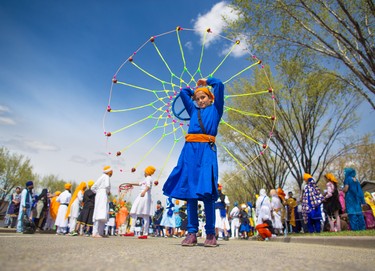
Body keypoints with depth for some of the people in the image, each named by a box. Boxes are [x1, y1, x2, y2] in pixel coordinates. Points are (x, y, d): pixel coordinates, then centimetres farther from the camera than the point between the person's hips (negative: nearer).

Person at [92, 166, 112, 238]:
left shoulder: (101, 177, 23)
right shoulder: (106, 177, -1)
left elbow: (93, 188, 21)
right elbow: (107, 185, -20)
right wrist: (108, 192, -3)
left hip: (98, 195, 10)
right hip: (103, 195, -10)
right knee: (101, 215, -15)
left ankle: (100, 233, 10)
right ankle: (95, 233, -21)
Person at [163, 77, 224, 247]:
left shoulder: (215, 109, 18)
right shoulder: (193, 110, 26)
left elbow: (219, 85, 13)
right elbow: (184, 92, 35)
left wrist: (206, 81, 28)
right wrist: (196, 88, 41)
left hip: (207, 149, -4)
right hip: (190, 149, 4)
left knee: (206, 191, -10)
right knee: (190, 191, -2)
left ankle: (210, 233, -2)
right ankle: (192, 233, 1)